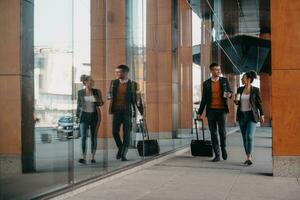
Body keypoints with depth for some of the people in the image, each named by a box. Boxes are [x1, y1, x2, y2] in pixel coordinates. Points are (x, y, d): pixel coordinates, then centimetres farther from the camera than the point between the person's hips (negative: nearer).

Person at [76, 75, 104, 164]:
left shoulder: (97, 91, 0)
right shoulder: (80, 92, 0)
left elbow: (100, 103, 7)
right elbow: (79, 104, 9)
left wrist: (100, 103, -16)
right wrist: (77, 116, 8)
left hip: (94, 115, 1)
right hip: (84, 116, -1)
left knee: (93, 137, 3)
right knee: (83, 136, -13)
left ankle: (93, 157, 13)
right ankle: (83, 158, -15)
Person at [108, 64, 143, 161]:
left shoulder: (133, 84, -2)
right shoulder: (113, 83, 7)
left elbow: (137, 98, 1)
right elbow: (109, 94, 22)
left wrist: (142, 112, 0)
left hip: (127, 111, -3)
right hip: (116, 111, 3)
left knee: (126, 133, -1)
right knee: (115, 131, -2)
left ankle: (123, 154, 7)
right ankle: (120, 148, 25)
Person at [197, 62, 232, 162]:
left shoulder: (224, 81, 7)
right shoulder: (206, 83, 7)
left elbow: (229, 92, 14)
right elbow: (204, 99, 10)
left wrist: (229, 94, -12)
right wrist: (200, 113, 7)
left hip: (221, 110, -1)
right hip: (211, 110, 1)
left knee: (222, 130, -9)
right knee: (213, 133, 2)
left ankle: (223, 148, 20)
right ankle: (217, 155, 10)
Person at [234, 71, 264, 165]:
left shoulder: (255, 90, -5)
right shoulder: (240, 89, 6)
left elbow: (259, 103, 1)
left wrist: (262, 115, -3)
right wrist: (236, 101, -8)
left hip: (252, 115, -5)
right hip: (242, 115, 5)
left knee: (249, 136, -17)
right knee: (244, 137, 7)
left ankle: (249, 157, -14)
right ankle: (248, 157, 18)